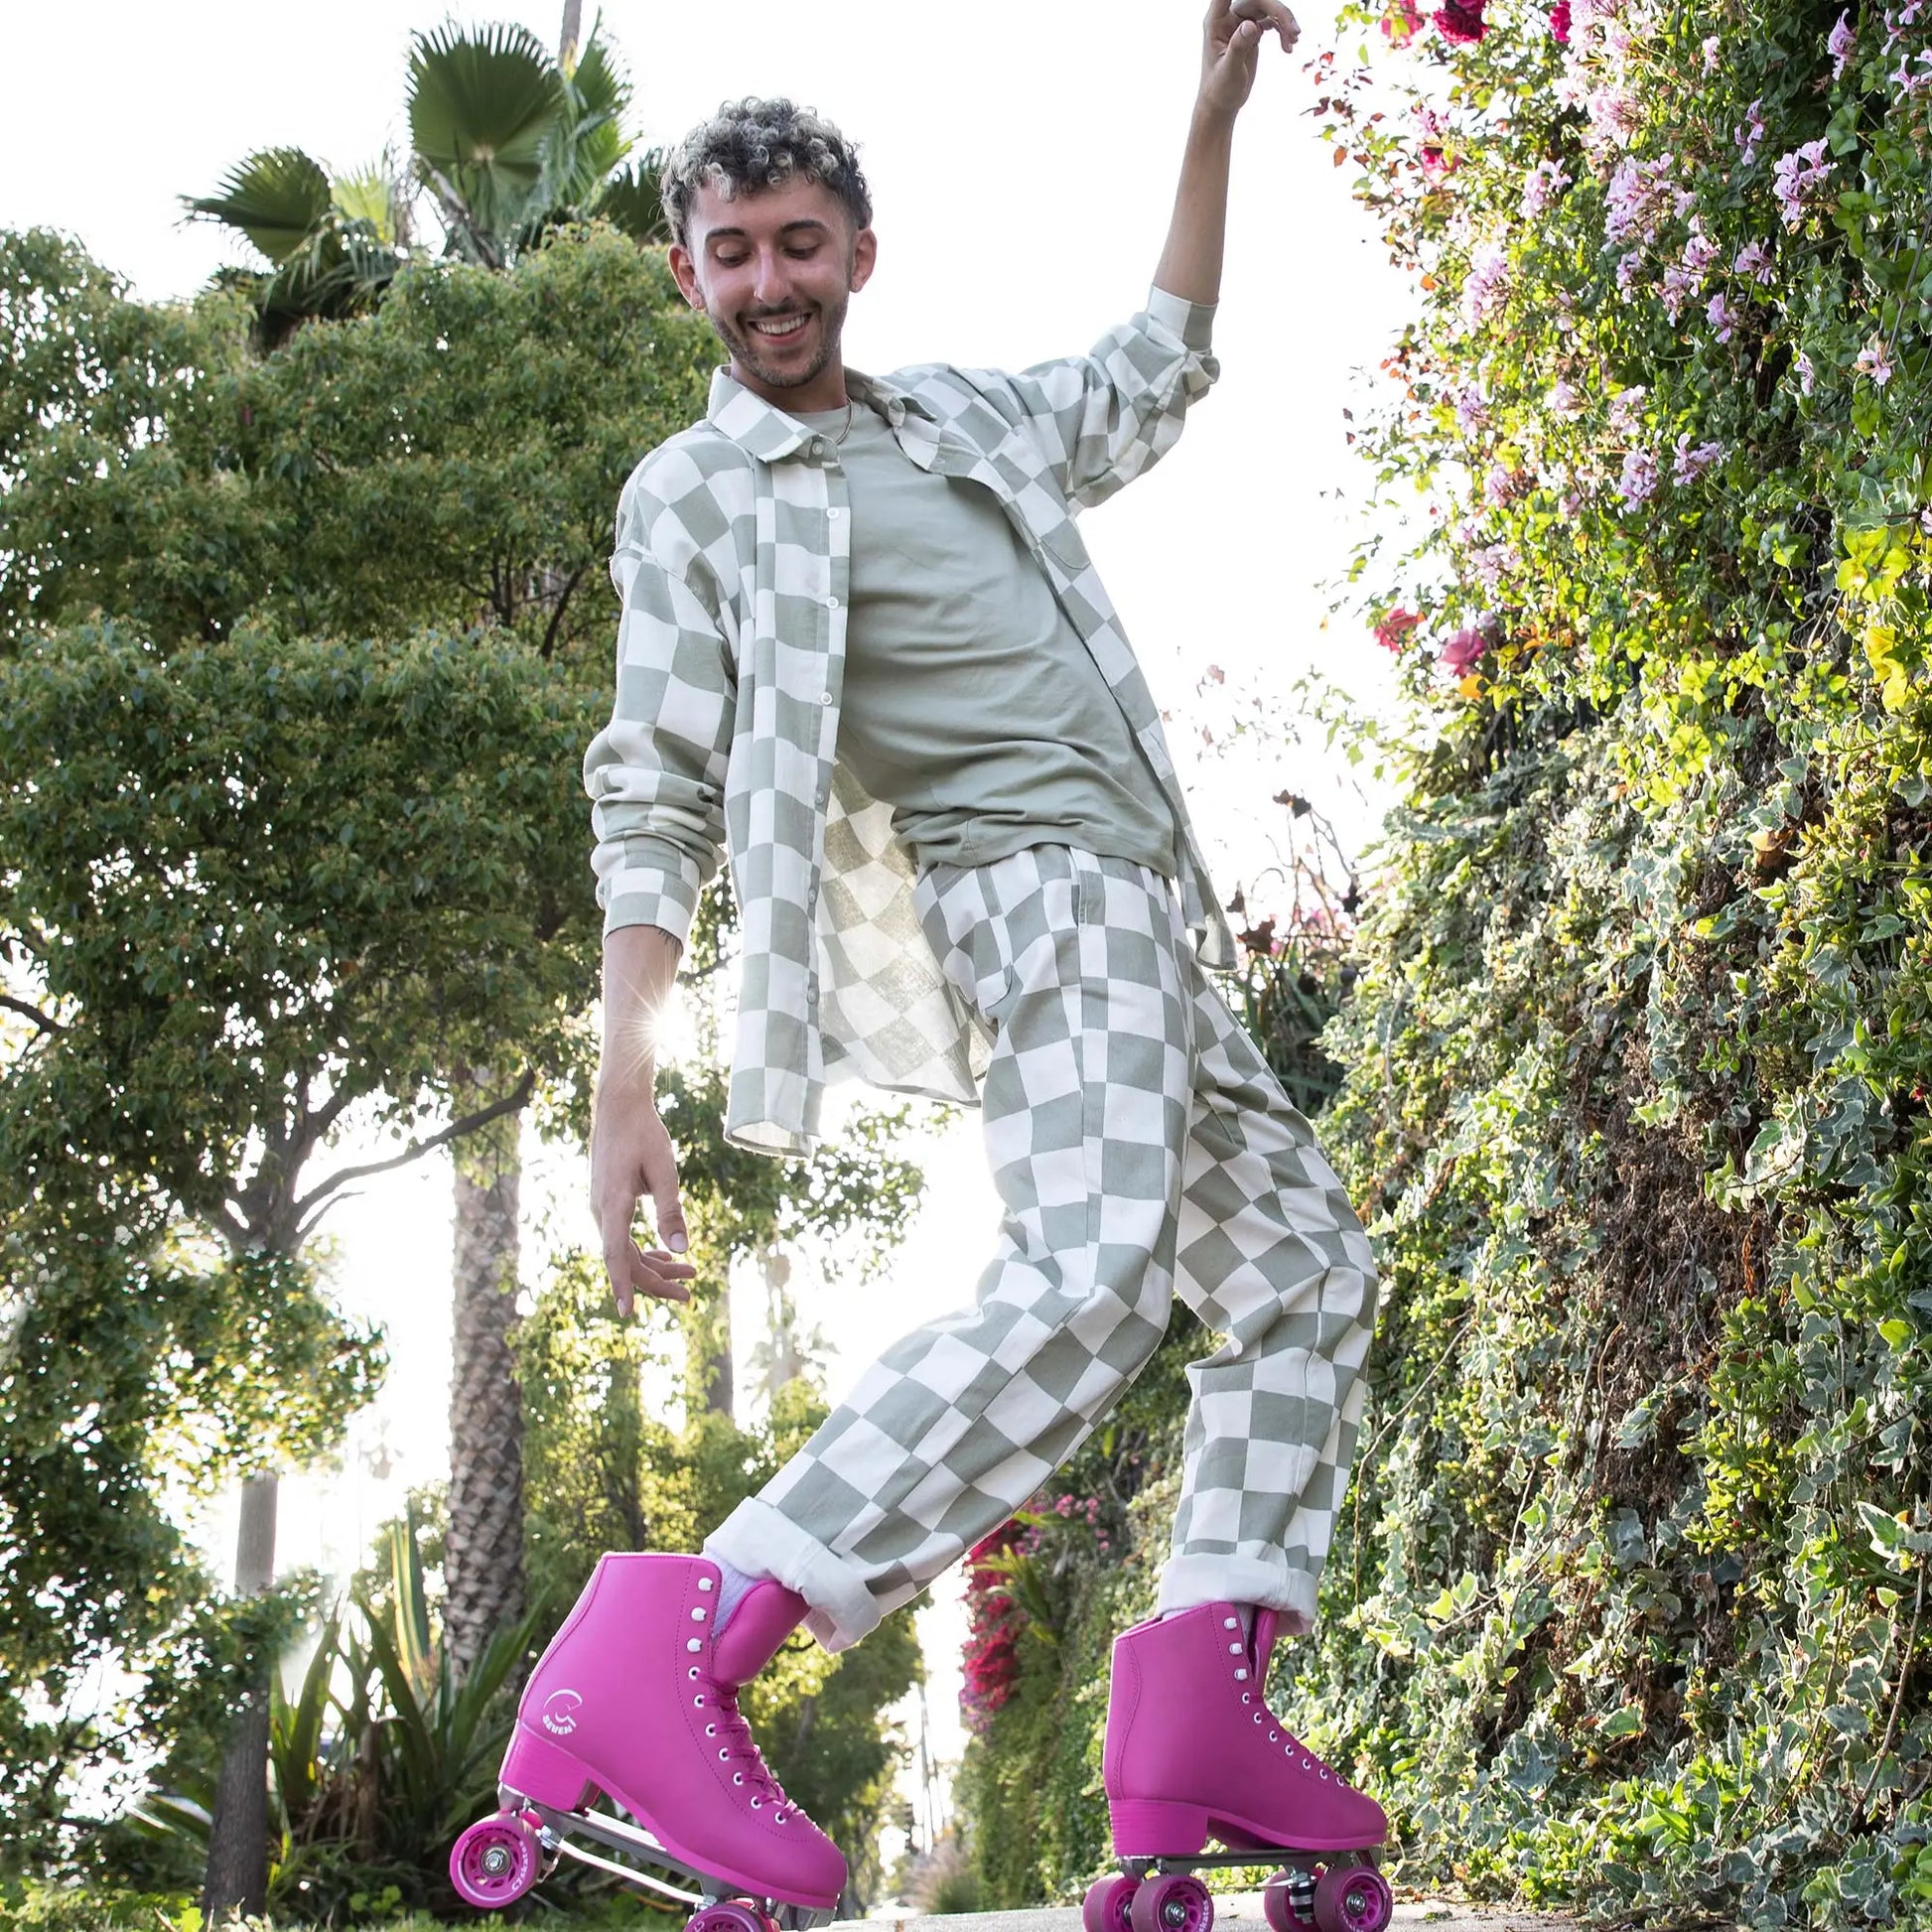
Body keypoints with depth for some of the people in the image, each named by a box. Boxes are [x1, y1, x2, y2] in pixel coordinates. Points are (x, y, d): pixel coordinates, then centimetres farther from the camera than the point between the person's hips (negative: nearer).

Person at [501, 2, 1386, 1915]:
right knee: (1091, 1274, -29)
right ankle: (665, 1652, -37)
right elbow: (655, 798, -7)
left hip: (1148, 922, 9)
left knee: (1299, 1259, 9)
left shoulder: (975, 413, 20)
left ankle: (1202, 1701, 1)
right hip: (1039, 881, -9)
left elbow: (1159, 370, 37)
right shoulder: (692, 490, 0)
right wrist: (622, 1082, -18)